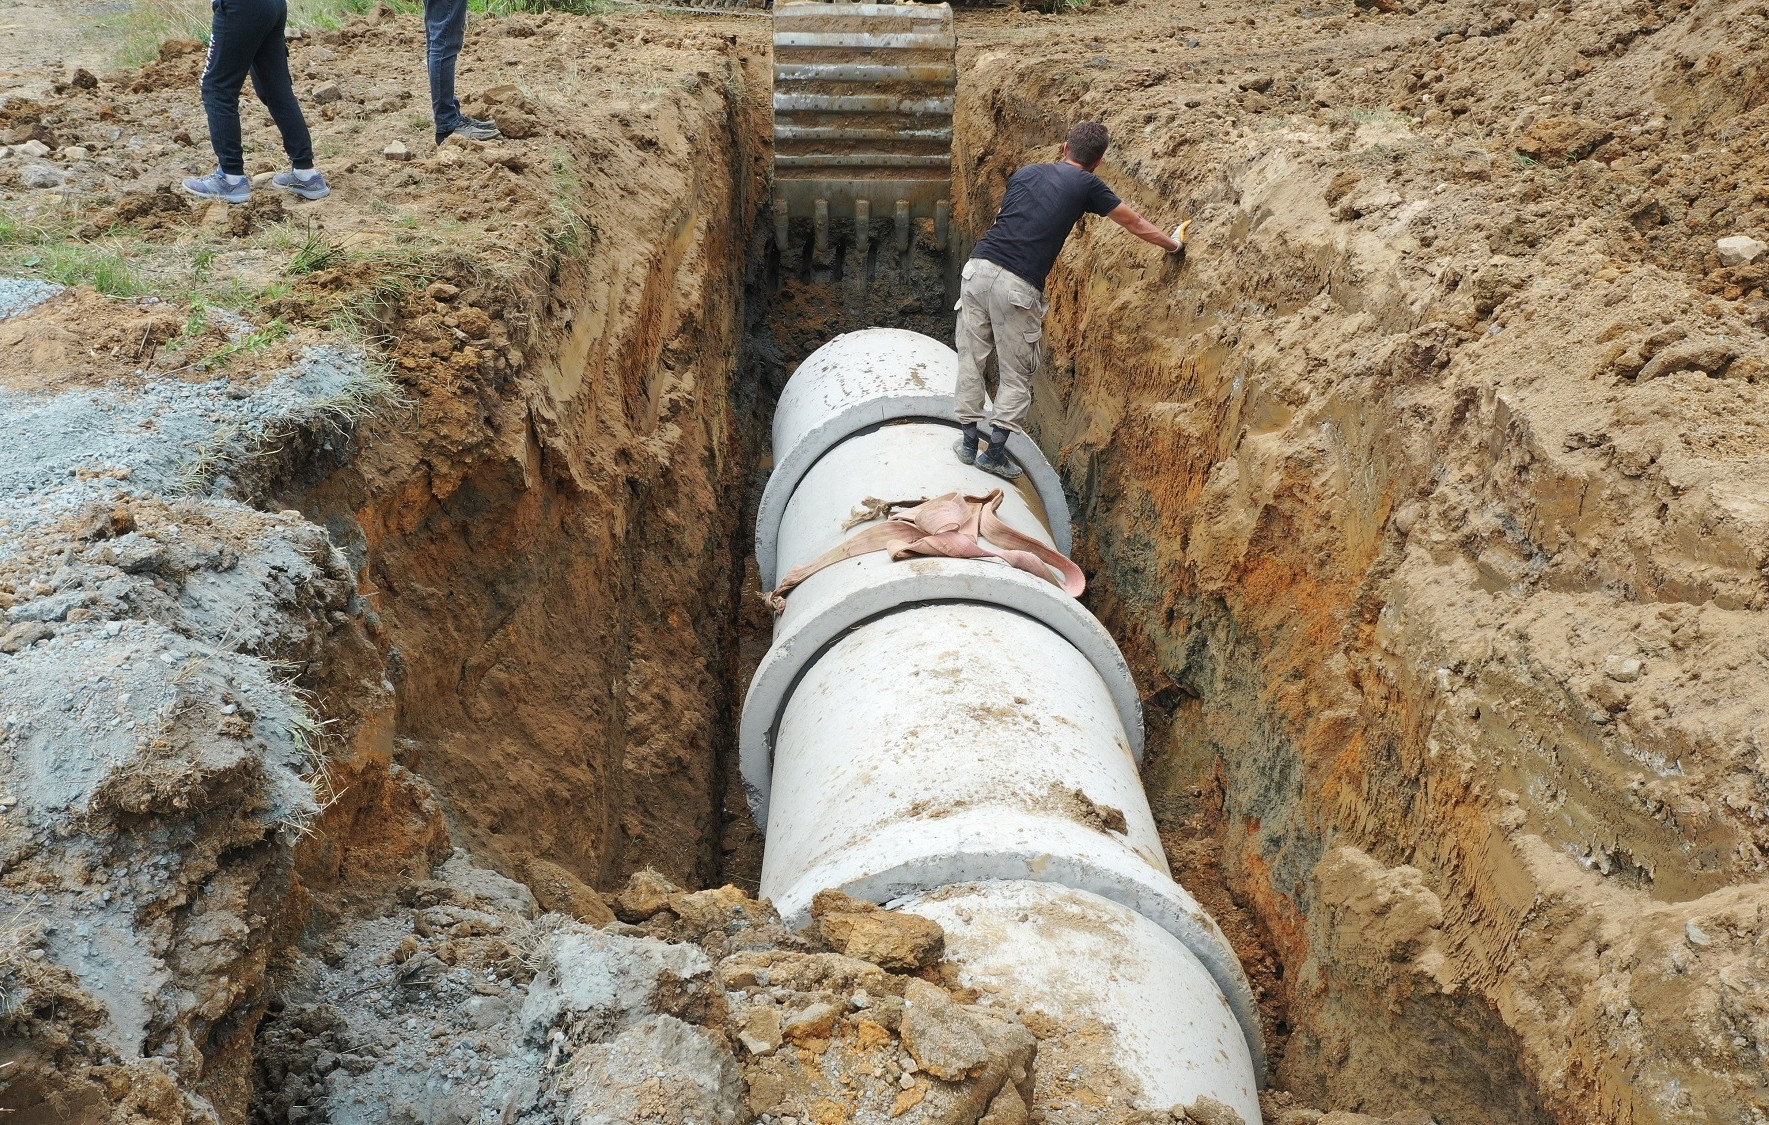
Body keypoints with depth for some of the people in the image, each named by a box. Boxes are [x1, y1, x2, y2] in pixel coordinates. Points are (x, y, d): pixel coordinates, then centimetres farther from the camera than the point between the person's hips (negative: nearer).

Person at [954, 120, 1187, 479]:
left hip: (979, 266, 4)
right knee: (1017, 375, 10)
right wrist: (1173, 244, 34)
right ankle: (995, 453, 9)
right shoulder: (1087, 186, 8)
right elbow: (1136, 225, 18)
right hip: (1018, 287, -4)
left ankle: (969, 442, 20)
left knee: (971, 360, 15)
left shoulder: (1026, 173, 19)